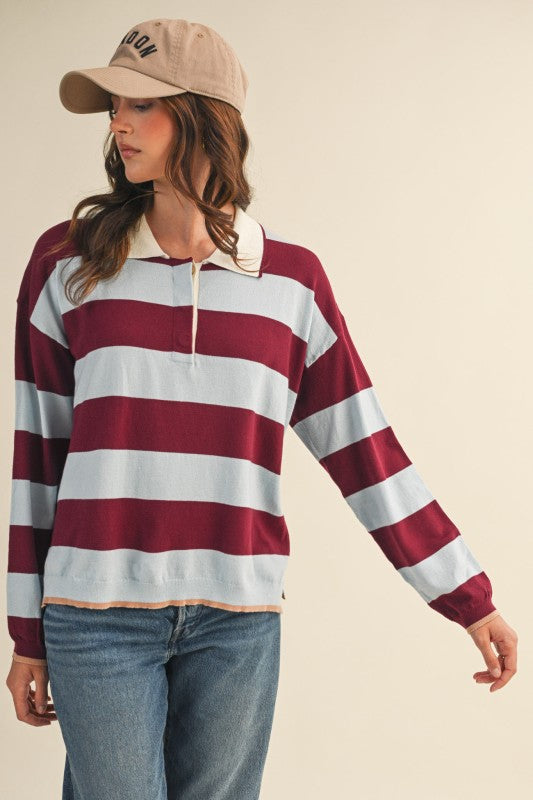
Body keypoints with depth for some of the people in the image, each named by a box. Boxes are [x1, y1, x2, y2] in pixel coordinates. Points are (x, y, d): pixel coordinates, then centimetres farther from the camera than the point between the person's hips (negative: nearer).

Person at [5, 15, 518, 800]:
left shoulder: (290, 279, 3)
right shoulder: (68, 262, 1)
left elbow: (364, 448, 4)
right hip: (97, 612, -1)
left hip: (237, 622, 1)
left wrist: (470, 599, 3)